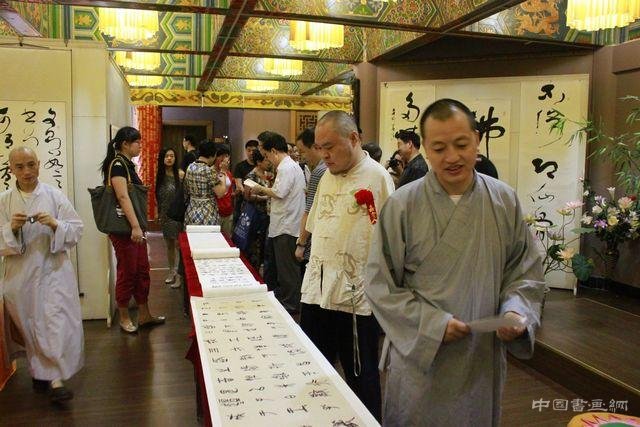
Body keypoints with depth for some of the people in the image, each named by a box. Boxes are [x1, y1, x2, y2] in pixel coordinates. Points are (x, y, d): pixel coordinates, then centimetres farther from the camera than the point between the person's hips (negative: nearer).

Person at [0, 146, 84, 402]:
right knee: (29, 324, 11)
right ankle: (39, 371, 29)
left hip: (53, 270, -2)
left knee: (56, 322, -9)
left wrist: (55, 225, -20)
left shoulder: (54, 196, -2)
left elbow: (76, 229, -3)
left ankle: (55, 379, -4)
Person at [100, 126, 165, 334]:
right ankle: (124, 318, 17)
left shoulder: (128, 164, 15)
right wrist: (135, 226, -27)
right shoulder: (117, 164, -13)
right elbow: (123, 197, -23)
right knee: (127, 272, 2)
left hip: (135, 227, 9)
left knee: (142, 270, 13)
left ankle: (144, 315, 24)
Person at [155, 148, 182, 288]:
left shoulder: (179, 175, -9)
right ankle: (171, 272, 29)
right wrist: (158, 213, 9)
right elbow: (157, 197, 12)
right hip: (165, 215, 5)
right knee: (169, 245, 15)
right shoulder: (159, 176, 5)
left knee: (178, 244, -4)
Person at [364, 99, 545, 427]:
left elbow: (525, 272, 5)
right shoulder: (402, 206, -12)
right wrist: (433, 324, -18)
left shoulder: (505, 201, -3)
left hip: (484, 357, 3)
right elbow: (380, 285, -10)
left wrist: (516, 312, -13)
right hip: (419, 355, -2)